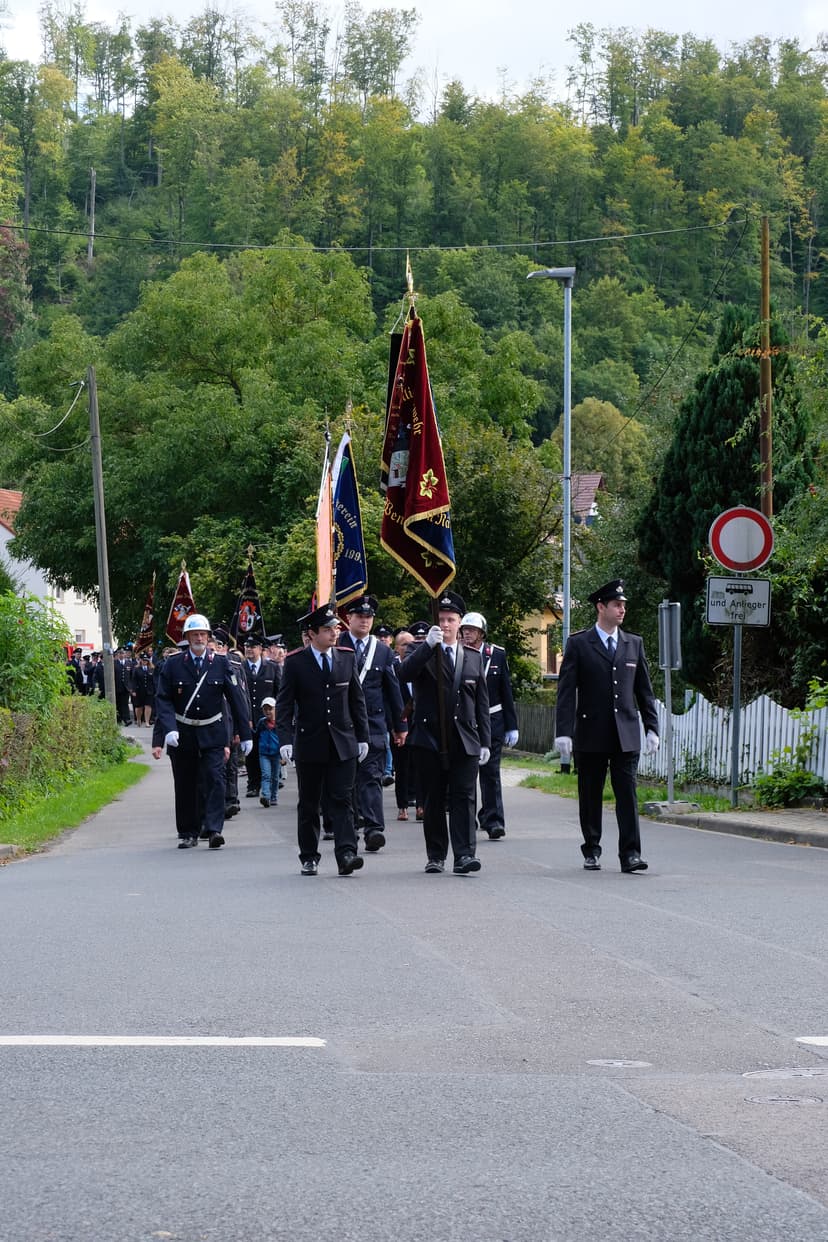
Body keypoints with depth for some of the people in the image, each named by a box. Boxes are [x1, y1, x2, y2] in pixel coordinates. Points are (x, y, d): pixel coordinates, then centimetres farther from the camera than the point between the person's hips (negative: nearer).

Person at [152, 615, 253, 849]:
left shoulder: (220, 664, 0)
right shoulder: (172, 665, -2)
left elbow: (236, 699, 1)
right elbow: (163, 700, -5)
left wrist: (245, 735, 0)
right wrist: (168, 730, -21)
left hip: (212, 733, 0)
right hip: (182, 734, 0)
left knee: (214, 779, -12)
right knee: (185, 786, 7)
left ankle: (213, 830, -14)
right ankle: (188, 833, 17)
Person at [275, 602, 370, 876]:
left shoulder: (347, 657, 6)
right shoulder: (295, 662, -3)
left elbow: (357, 700, 11)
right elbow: (284, 704, -5)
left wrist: (362, 737, 8)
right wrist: (285, 740, -15)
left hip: (343, 744, 1)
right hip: (309, 745, -1)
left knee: (341, 800, -6)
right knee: (308, 804, 7)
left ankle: (346, 854, -13)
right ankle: (309, 858, 16)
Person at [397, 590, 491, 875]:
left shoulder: (473, 657, 14)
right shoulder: (422, 653, 5)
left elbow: (482, 703, 15)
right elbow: (404, 673, -17)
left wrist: (485, 742, 10)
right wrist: (428, 644, -25)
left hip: (464, 741, 1)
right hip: (430, 739, -1)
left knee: (464, 797, -7)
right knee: (434, 799, 4)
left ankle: (464, 855, -12)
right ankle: (435, 856, 12)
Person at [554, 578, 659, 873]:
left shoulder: (633, 644, 11)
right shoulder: (578, 644, 0)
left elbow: (644, 690, 14)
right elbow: (566, 691, -4)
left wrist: (652, 728, 8)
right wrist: (564, 732, -11)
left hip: (626, 735, 2)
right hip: (591, 735, -2)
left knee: (627, 794, -5)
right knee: (590, 796, 6)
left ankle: (630, 854, -8)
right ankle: (591, 852, 18)